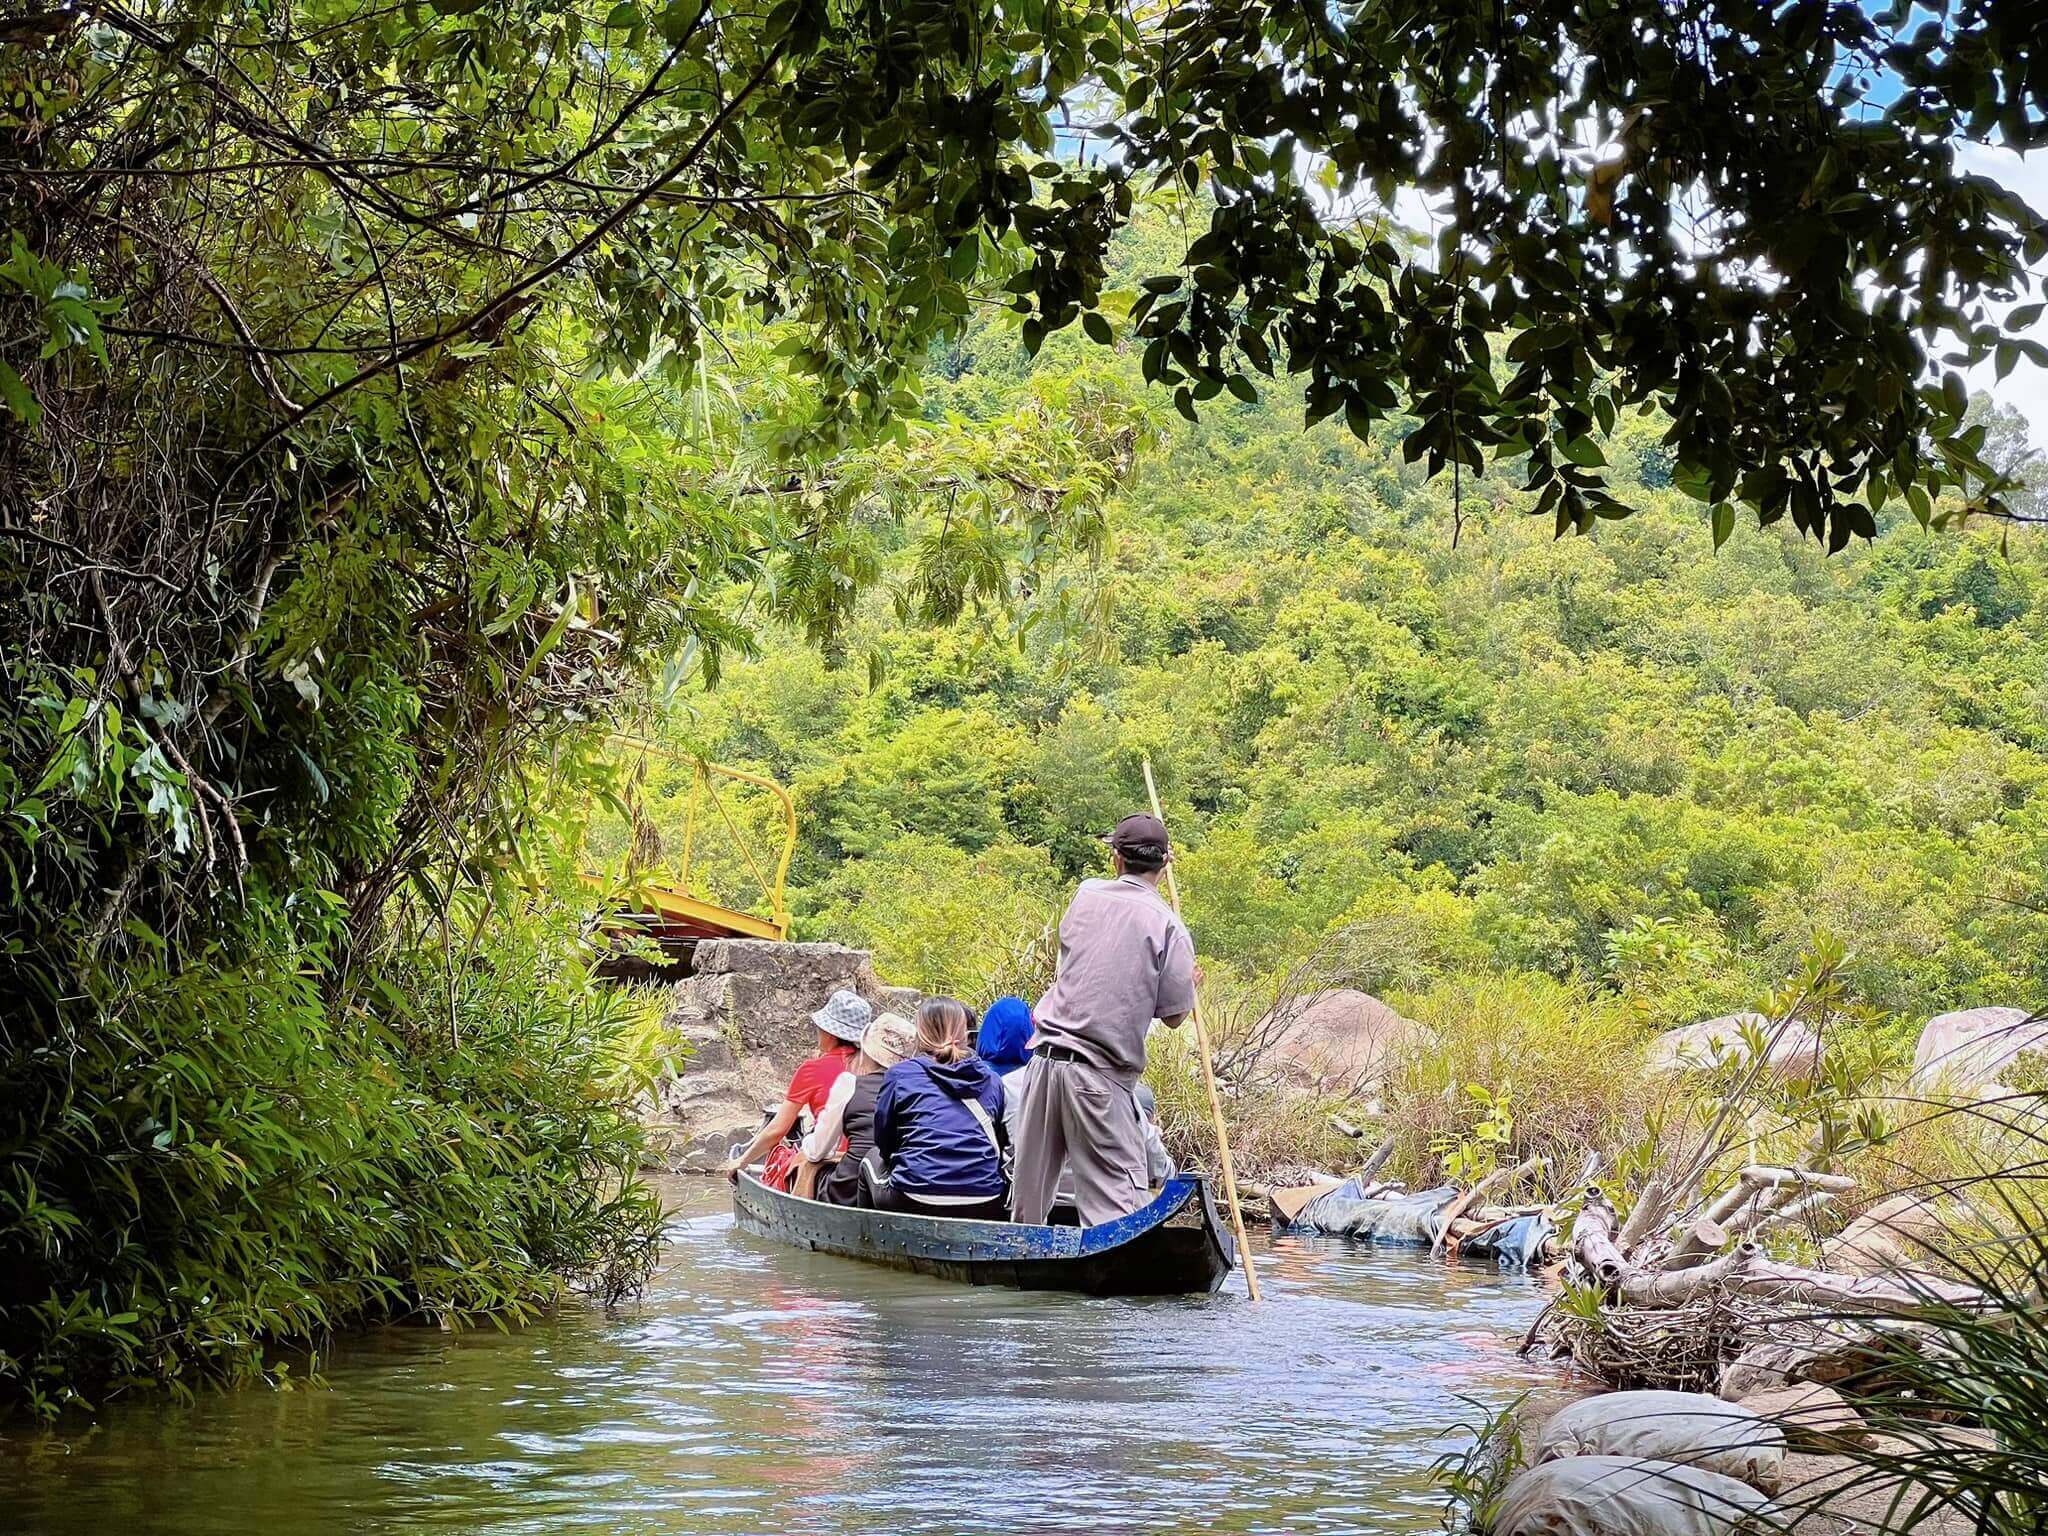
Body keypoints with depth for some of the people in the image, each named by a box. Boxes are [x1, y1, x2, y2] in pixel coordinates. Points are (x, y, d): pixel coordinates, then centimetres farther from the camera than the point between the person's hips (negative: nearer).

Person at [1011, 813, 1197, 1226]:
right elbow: (1173, 1015, -2)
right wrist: (1188, 982, 18)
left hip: (1044, 1057, 4)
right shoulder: (1167, 924, -6)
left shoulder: (1086, 895, 7)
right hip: (1101, 1075, -4)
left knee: (1031, 1181, 15)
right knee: (1119, 1197, -6)